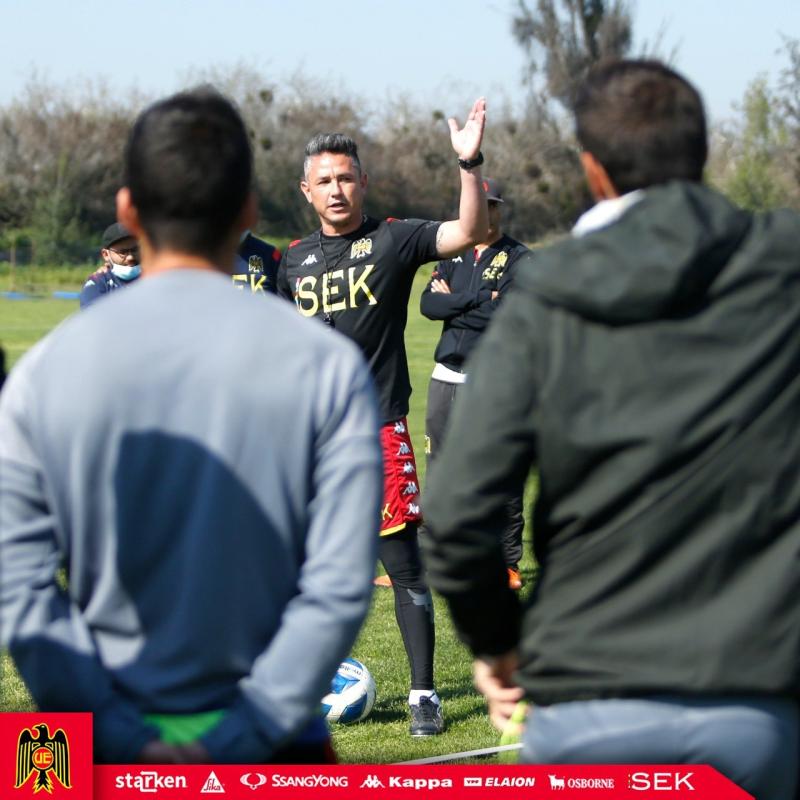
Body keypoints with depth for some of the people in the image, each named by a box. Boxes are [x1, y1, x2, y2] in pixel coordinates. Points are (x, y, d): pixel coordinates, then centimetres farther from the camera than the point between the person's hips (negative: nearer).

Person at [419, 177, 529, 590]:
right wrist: (477, 299, -11)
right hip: (448, 377, 4)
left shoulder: (518, 258, -1)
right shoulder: (453, 254, 14)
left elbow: (499, 314, -15)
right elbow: (428, 304, 0)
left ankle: (508, 561, 7)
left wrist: (452, 302, -6)